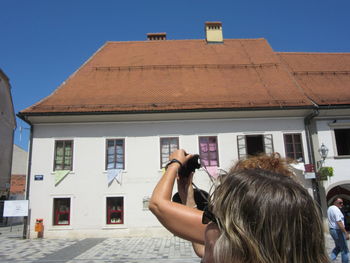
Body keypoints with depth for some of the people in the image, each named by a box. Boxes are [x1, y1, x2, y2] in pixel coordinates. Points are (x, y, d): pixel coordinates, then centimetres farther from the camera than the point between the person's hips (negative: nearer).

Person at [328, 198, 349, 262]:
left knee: (338, 247, 21)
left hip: (331, 230, 9)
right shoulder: (336, 209, -20)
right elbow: (339, 223, -27)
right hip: (338, 231, -9)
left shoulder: (329, 208, 10)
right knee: (344, 249, 4)